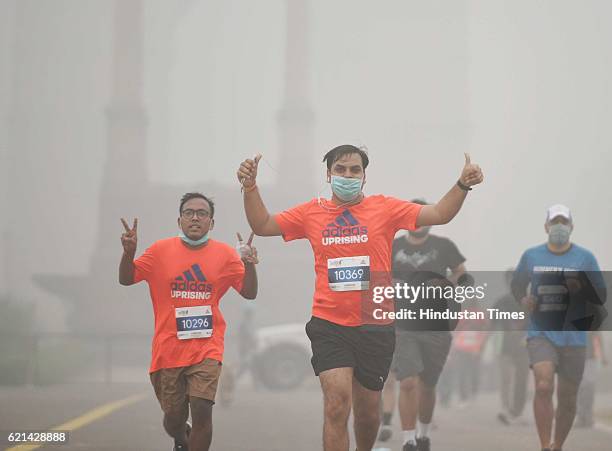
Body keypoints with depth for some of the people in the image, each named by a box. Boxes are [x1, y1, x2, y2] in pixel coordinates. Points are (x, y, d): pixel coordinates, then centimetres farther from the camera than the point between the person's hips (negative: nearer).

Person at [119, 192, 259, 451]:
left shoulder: (225, 254, 2)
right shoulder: (161, 250, 1)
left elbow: (249, 293, 4)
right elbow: (126, 279, 5)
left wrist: (249, 265, -14)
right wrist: (129, 252, -14)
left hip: (206, 349, -1)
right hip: (168, 349, 1)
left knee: (202, 409, -19)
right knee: (174, 419, 9)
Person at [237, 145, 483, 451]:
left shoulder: (384, 208, 2)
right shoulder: (312, 212, 7)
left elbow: (440, 214, -2)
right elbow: (261, 225, 11)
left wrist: (462, 185, -18)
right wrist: (250, 187, -4)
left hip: (375, 325, 1)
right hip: (329, 325, -1)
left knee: (367, 413, 13)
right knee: (337, 402, -18)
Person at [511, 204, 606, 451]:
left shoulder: (585, 258, 2)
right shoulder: (531, 256, 6)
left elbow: (601, 296, 4)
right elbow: (516, 285, 20)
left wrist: (580, 289, -16)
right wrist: (523, 300, -2)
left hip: (573, 337, 1)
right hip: (541, 334, -1)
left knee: (567, 397, 7)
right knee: (544, 387, -21)